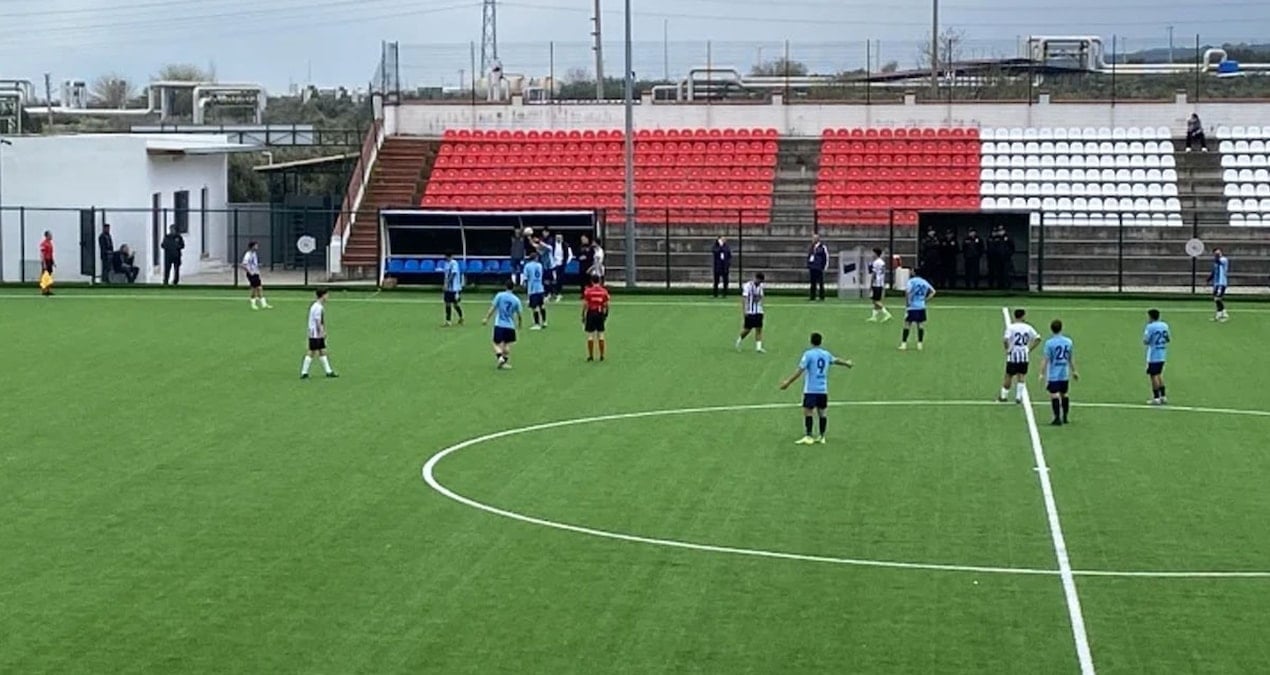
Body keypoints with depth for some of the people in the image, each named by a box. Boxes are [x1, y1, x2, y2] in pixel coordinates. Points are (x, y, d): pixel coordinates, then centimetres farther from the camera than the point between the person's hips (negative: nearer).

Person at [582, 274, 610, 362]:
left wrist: (583, 315, 2)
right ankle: (602, 355, 10)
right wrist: (606, 315, 16)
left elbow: (585, 305, -6)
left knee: (590, 335, 4)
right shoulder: (604, 291, 0)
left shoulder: (588, 291, -5)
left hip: (591, 313, -2)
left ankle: (591, 356, 4)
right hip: (600, 314, 2)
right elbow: (606, 305, 3)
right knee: (601, 335, 9)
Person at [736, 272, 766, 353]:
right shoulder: (748, 285, -9)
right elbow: (744, 298, -14)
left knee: (759, 329, -4)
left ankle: (758, 347, -7)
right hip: (749, 312, -5)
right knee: (747, 329, 0)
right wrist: (744, 311, -20)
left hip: (758, 312, 6)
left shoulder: (760, 286, 11)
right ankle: (739, 341, 26)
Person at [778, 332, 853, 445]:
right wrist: (847, 363, 51)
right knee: (822, 413, 11)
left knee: (807, 412, -6)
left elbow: (800, 370, -15)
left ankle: (808, 437, -12)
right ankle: (821, 437, 16)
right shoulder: (826, 354, 9)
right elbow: (836, 360, 29)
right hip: (823, 390, 6)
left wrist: (787, 382, -13)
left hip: (810, 390, -6)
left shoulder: (808, 354, -9)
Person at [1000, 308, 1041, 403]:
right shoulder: (1028, 327, 0)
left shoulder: (1011, 327, -10)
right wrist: (1030, 349, 6)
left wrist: (1007, 349, -6)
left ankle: (1004, 396, 19)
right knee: (1022, 376, 11)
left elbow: (1005, 340, -23)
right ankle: (1018, 397, 9)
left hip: (1013, 356, -2)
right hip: (1024, 356, 2)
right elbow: (1038, 338, 0)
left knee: (1008, 376, 9)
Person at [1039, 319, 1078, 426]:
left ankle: (1057, 418, -7)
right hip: (1065, 375, 5)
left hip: (1053, 375, -5)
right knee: (1064, 394, 16)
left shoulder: (1049, 343, -12)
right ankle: (1064, 417, 24)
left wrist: (1042, 374, -7)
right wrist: (1074, 371, 21)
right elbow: (1071, 359, 10)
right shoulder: (1068, 342, 1)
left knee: (1054, 395, -3)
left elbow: (1046, 360, -12)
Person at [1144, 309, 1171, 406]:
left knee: (1153, 375, 0)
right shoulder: (1164, 325, 7)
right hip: (1162, 355, 7)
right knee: (1159, 374, 20)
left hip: (1153, 356, -7)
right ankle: (1163, 396, 21)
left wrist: (1144, 335, 3)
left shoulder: (1150, 327, -15)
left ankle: (1156, 398, 0)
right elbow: (1168, 339, 14)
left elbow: (1145, 341, -16)